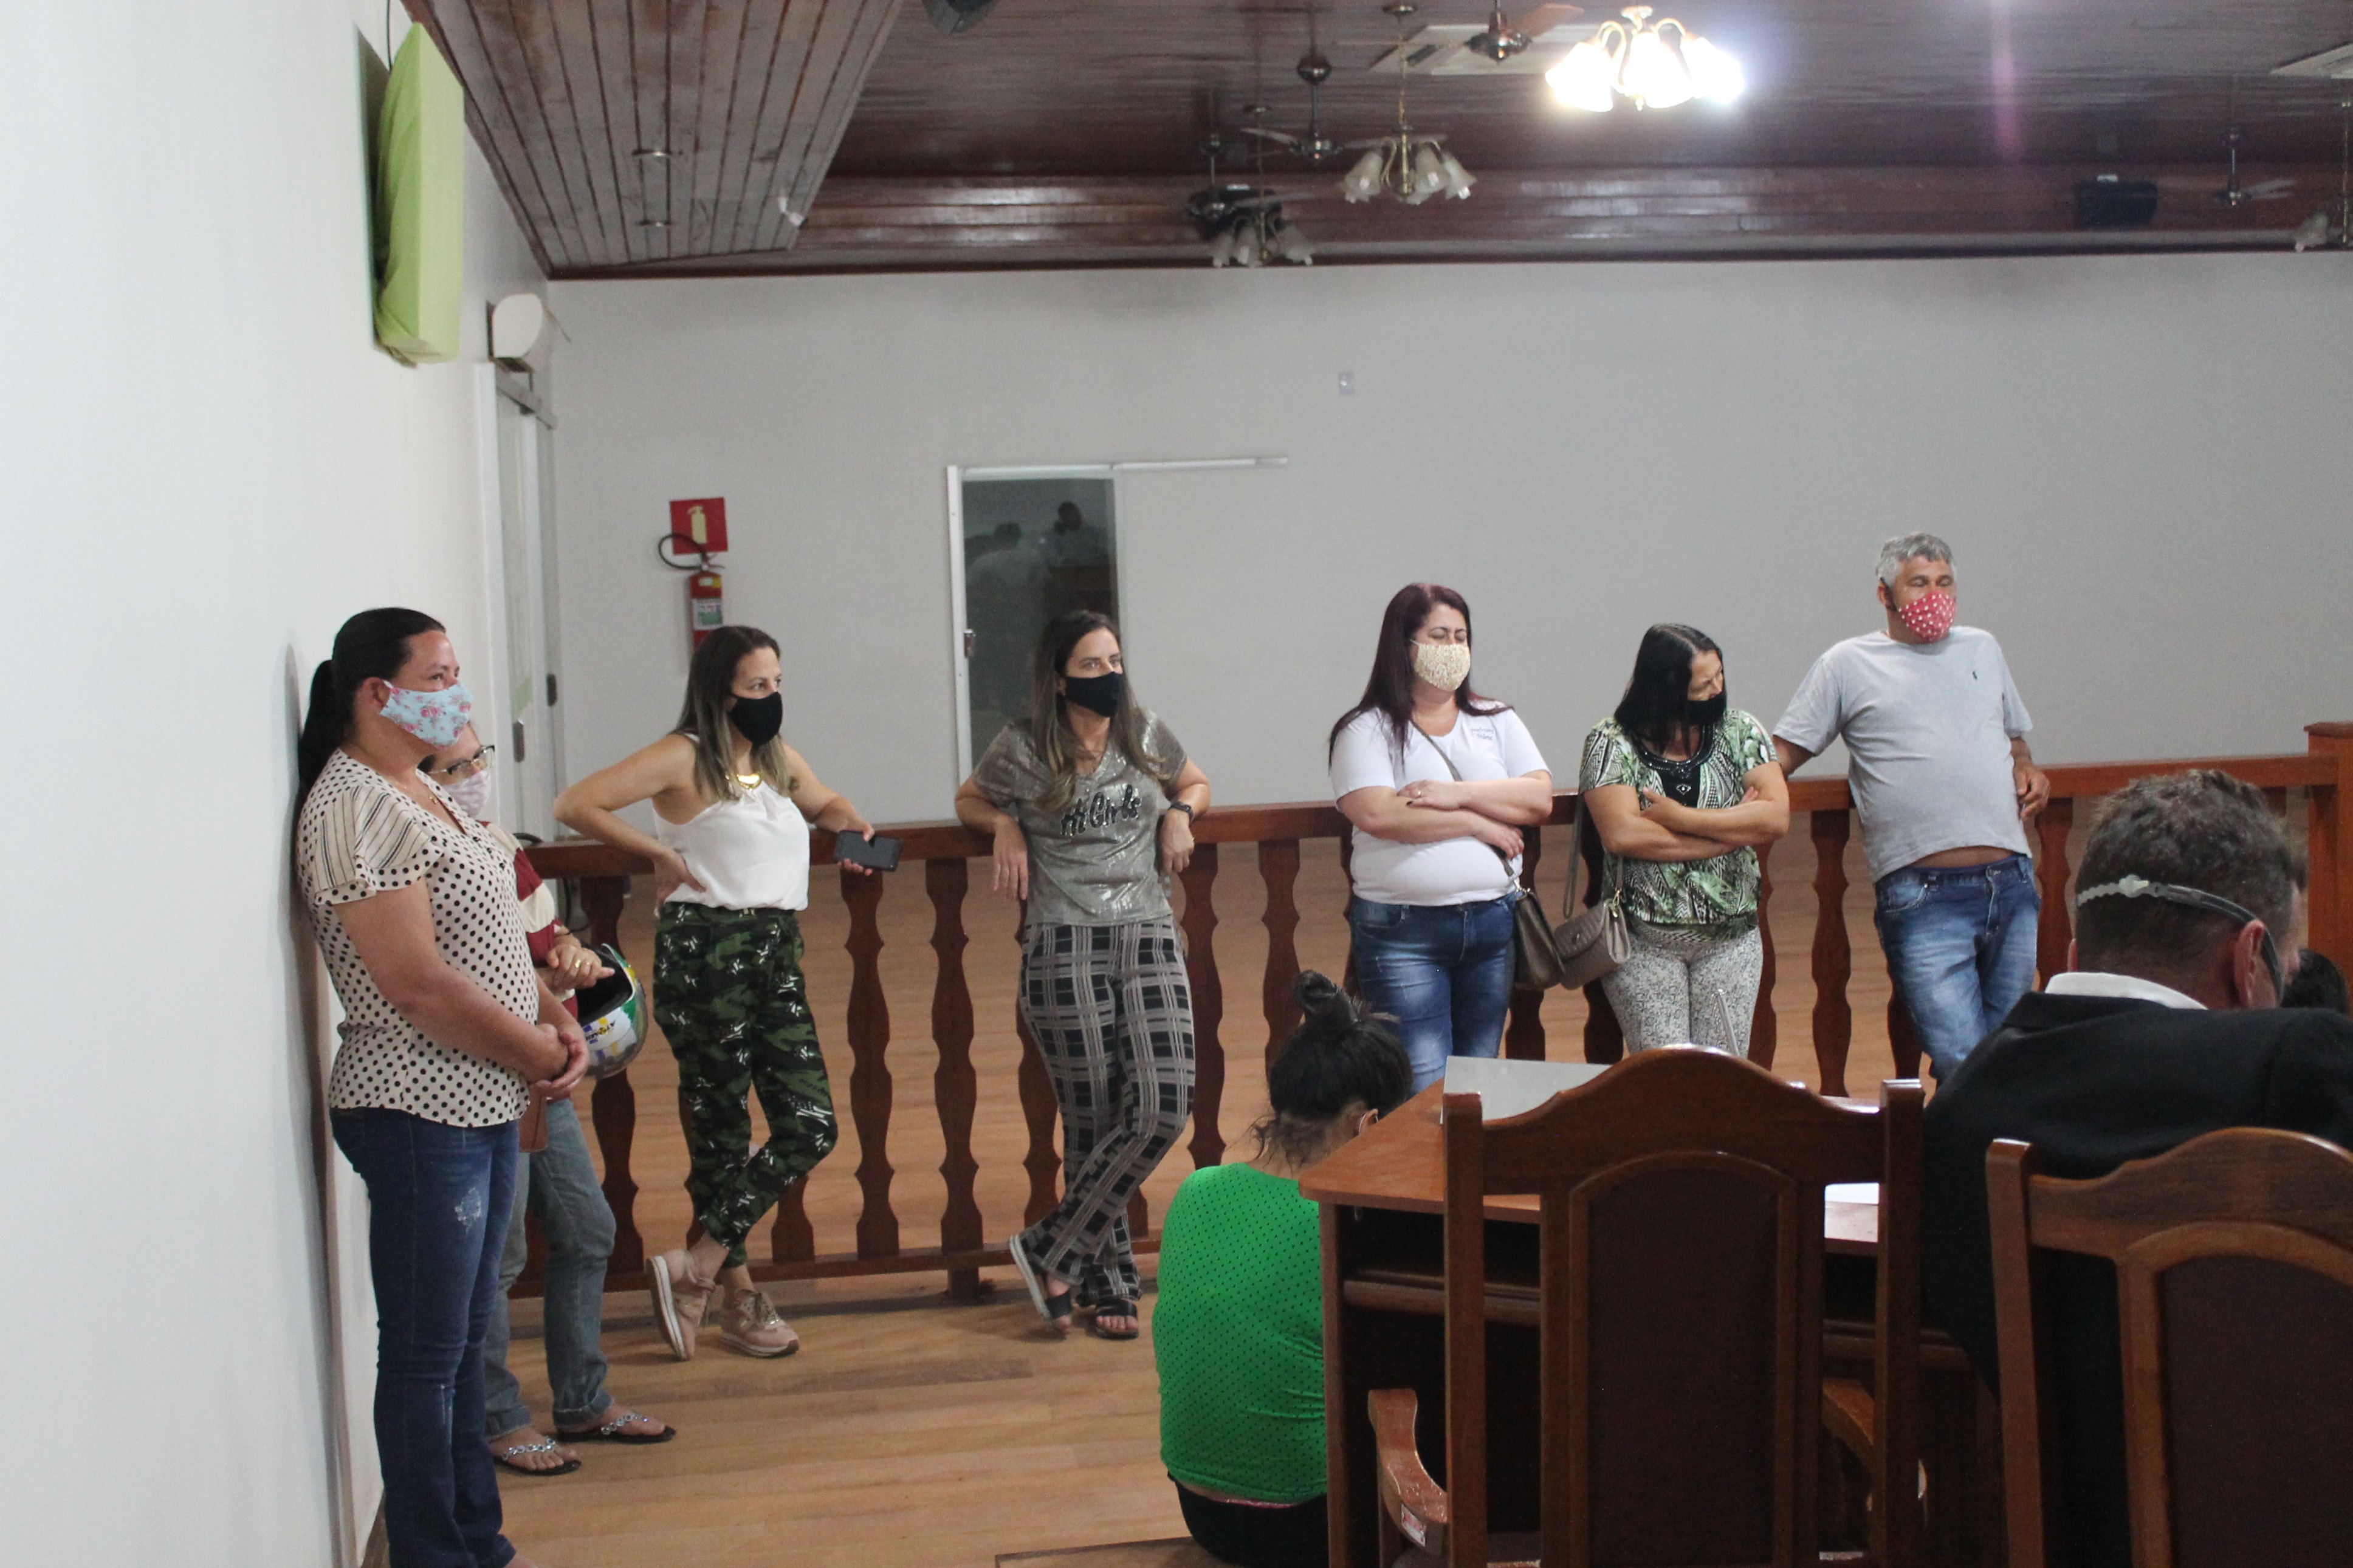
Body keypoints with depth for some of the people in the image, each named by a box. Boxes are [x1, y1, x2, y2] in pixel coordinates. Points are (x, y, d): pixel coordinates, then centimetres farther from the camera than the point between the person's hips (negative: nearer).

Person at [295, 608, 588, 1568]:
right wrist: (537, 1053, -12)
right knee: (427, 1356, 1)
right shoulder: (356, 807, -17)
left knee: (464, 1340, 18)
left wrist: (556, 1019, 4)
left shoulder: (418, 793, 13)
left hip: (486, 1104, 10)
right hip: (420, 1116, -10)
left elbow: (486, 938, 20)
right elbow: (417, 982, -23)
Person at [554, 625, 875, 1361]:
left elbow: (823, 802, 37)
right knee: (721, 1131, 0)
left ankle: (693, 1268, 10)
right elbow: (575, 805, -13)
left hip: (777, 952, 8)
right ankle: (738, 1292, 13)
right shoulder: (684, 758, -5)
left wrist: (851, 824, 15)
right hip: (706, 952, -7)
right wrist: (661, 854, -7)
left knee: (810, 1127, 0)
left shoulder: (778, 757, 17)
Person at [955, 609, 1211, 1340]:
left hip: (1148, 935, 3)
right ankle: (1109, 1282, 15)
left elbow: (1195, 784, 28)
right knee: (1092, 1119, -2)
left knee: (1166, 1104, -10)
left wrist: (1180, 814, 7)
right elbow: (970, 799, 19)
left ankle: (1053, 1251, 4)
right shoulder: (1023, 748, 1)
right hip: (1064, 945, -3)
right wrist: (1005, 827, -1)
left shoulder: (1147, 734, 10)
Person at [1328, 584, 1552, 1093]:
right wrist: (1478, 822, -10)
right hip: (1403, 932, -4)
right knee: (1424, 1092, -8)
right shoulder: (1367, 730, 0)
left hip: (1492, 925, 5)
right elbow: (1377, 814, -17)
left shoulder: (1497, 721, 14)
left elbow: (1540, 799, 1)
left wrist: (1458, 793, -12)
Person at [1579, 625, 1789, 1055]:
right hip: (1643, 943, -3)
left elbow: (1777, 817, -9)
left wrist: (1679, 817, -15)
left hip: (1731, 940, 3)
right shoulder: (1612, 744, -6)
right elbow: (1621, 834, -20)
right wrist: (1735, 829, -13)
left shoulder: (1741, 733, 4)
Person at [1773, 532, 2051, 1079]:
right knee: (1962, 1064, -13)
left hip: (2012, 884, 5)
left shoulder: (1984, 649, 21)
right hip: (1923, 895, -5)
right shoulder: (1848, 664, 7)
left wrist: (2027, 770, 12)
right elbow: (1784, 753, 8)